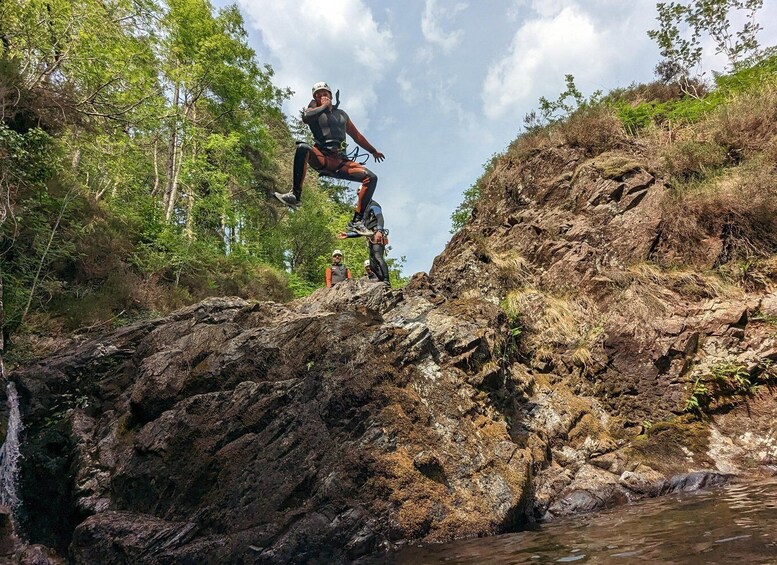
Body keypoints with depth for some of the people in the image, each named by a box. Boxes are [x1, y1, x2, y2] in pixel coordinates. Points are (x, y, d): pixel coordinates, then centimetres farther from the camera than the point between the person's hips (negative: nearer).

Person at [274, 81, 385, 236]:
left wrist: (373, 151, 40)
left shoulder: (341, 114, 26)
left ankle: (357, 221, -17)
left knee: (371, 178, -17)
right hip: (322, 158, -4)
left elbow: (356, 135, 36)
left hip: (340, 161, 4)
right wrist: (324, 106, 1)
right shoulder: (313, 110, 14)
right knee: (302, 147, -37)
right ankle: (295, 195, -34)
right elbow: (306, 117, -13)